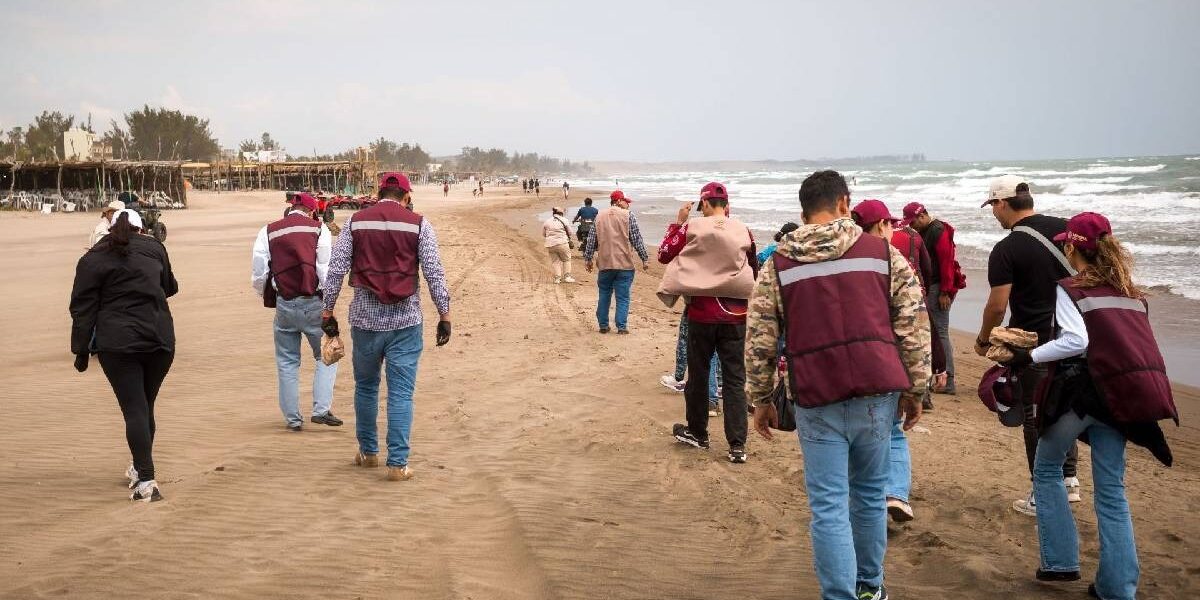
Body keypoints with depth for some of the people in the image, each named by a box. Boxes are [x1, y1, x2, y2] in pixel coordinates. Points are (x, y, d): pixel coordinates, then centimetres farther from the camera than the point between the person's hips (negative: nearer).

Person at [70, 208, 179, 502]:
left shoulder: (93, 260, 1)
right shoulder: (154, 247, 9)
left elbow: (83, 309, -2)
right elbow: (170, 287, 23)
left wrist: (81, 350, 1)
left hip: (118, 344, -3)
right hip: (161, 339, 3)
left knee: (134, 409, -7)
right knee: (145, 406, 17)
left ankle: (146, 480, -16)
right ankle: (140, 469, 29)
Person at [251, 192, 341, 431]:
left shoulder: (268, 232, 8)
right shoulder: (318, 229, 2)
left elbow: (258, 272, 3)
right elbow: (326, 267, -7)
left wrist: (267, 295, 18)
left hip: (284, 304, 2)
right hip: (313, 303, -2)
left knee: (287, 362, 12)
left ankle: (293, 418, 14)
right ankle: (321, 409, -1)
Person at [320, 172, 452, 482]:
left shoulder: (355, 222, 2)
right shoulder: (419, 224, -2)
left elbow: (336, 270, 0)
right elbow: (434, 273, -5)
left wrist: (327, 311, 7)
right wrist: (444, 315, 1)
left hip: (365, 318, 2)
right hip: (405, 320, -2)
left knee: (365, 386, 19)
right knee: (401, 393, 2)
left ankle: (368, 452, 30)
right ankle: (397, 464, 2)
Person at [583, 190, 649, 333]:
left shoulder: (599, 217, 9)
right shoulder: (628, 216, -4)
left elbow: (591, 240, 11)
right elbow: (637, 239, -5)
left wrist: (588, 259, 20)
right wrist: (645, 259, 1)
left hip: (604, 264, 4)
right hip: (624, 264, -4)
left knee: (604, 296, 13)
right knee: (623, 297, 1)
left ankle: (603, 325, 17)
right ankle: (622, 327, -1)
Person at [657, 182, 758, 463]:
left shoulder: (692, 228, -8)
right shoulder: (743, 231, -1)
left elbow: (664, 255, 3)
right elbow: (754, 271, 11)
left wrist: (678, 222, 8)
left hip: (702, 312, -1)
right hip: (735, 313, 1)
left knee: (698, 374, 14)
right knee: (735, 378, 3)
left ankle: (697, 433, 28)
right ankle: (737, 445, -1)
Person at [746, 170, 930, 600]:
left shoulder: (778, 264, 4)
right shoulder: (883, 252, 5)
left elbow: (759, 340, 3)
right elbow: (914, 326, 4)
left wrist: (761, 400, 13)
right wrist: (914, 389, 12)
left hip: (816, 398, -2)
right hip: (877, 391, 2)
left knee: (828, 507, 2)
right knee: (869, 492, 19)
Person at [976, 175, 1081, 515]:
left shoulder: (1006, 250, -15)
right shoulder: (1066, 229, 3)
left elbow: (997, 306, -15)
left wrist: (983, 340, 1)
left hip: (1033, 343, -6)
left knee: (1036, 417, 4)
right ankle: (1069, 478, 24)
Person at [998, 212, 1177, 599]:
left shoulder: (1071, 289, -3)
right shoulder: (1130, 291, 16)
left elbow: (1075, 341, -17)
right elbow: (1130, 341, 14)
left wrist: (1029, 357, -9)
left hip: (1084, 390, -5)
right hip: (1123, 393, 5)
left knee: (1046, 469, 17)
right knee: (1111, 489, 9)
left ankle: (1060, 561, 14)